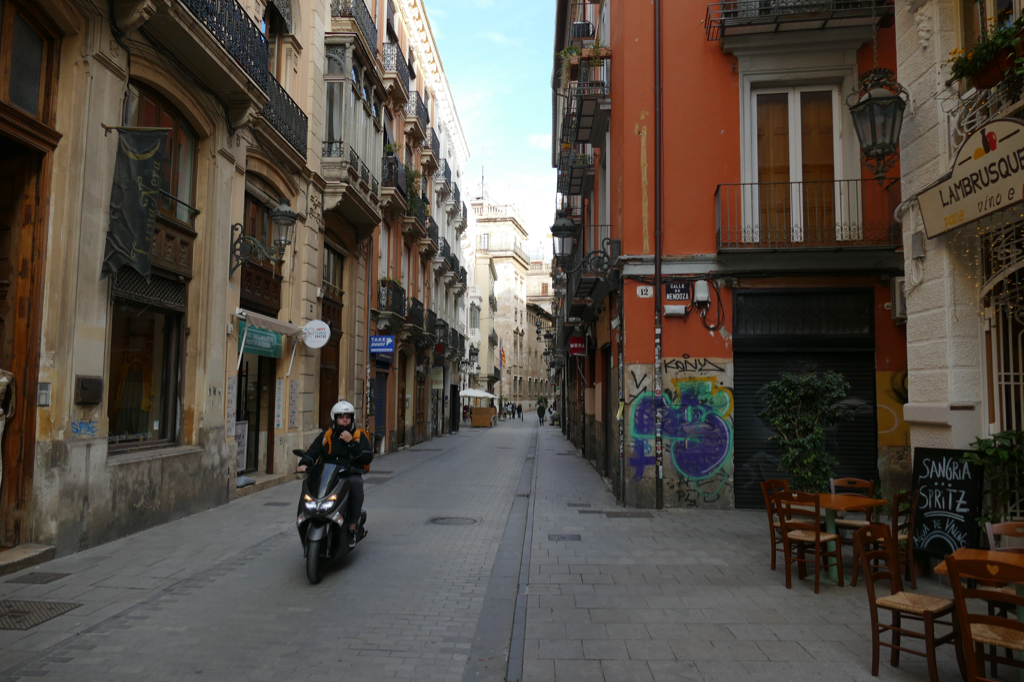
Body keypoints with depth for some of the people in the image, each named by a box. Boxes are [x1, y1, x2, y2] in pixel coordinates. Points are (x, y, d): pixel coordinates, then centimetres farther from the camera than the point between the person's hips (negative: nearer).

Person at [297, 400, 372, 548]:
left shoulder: (359, 436, 10)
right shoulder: (325, 436, 15)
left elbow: (368, 458, -3)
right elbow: (312, 452, 4)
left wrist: (351, 442, -10)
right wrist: (304, 463, -18)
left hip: (350, 475, -2)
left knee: (356, 484, -36)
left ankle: (352, 528, -29)